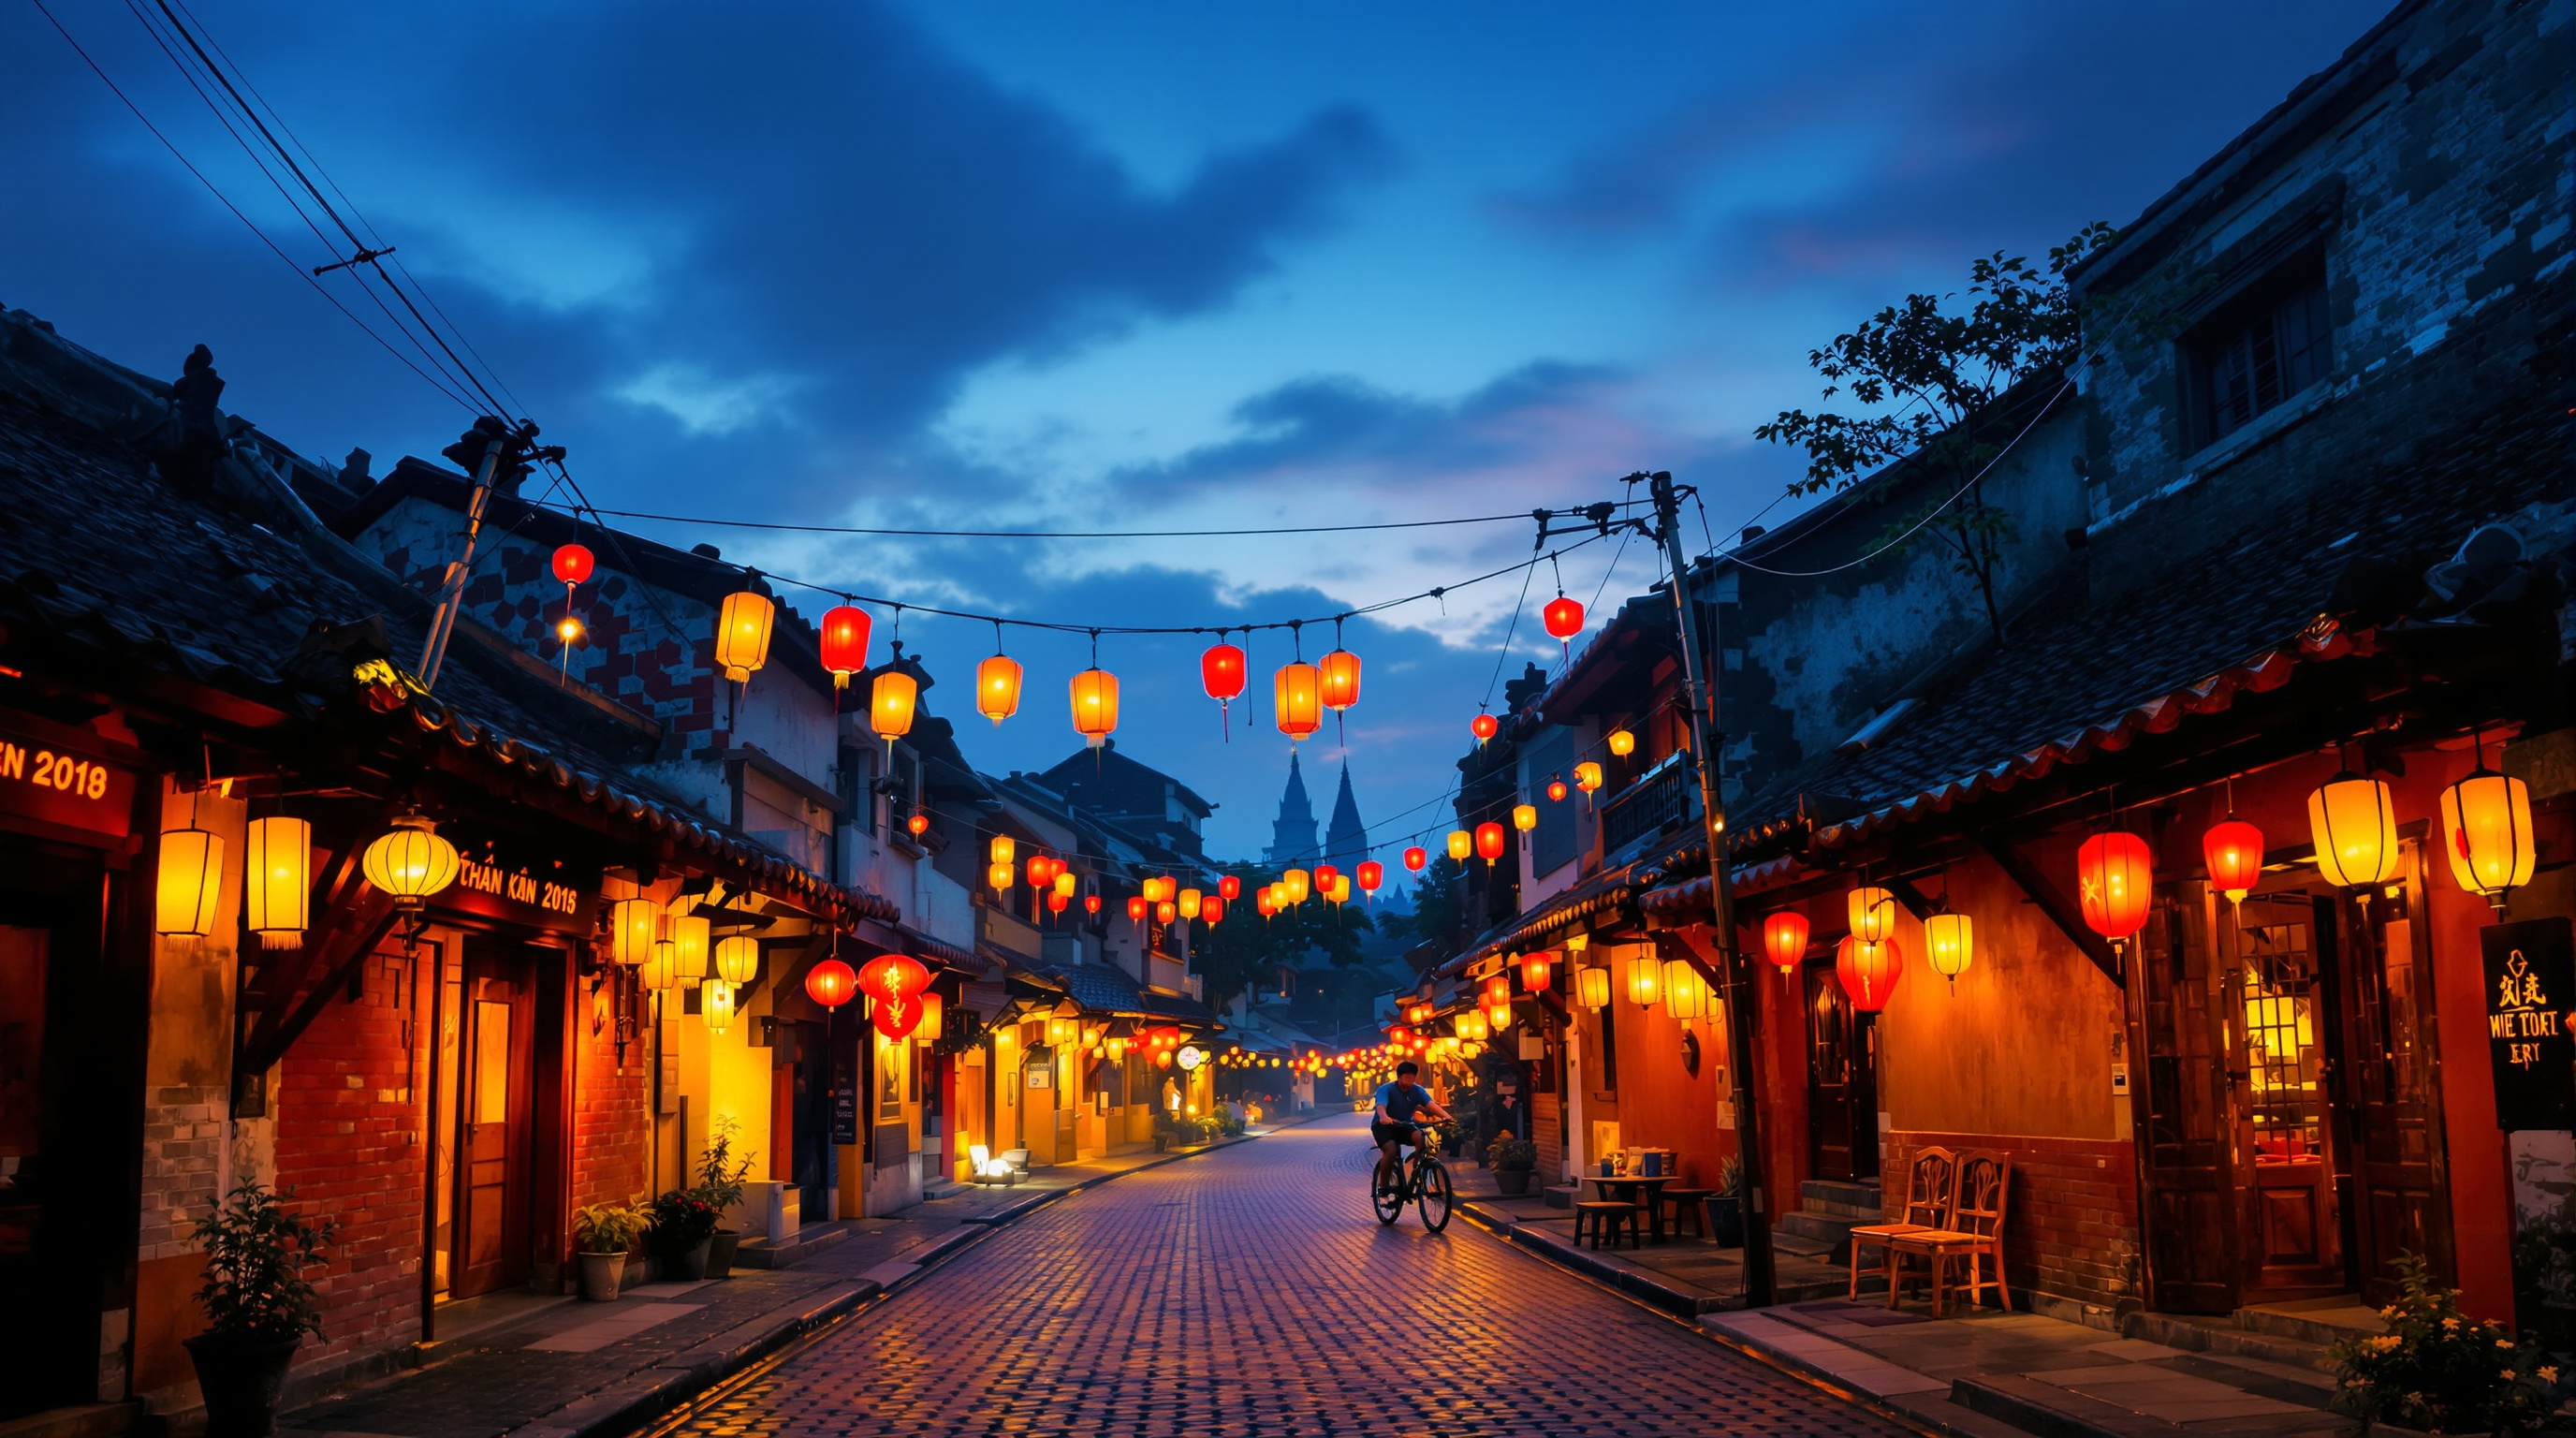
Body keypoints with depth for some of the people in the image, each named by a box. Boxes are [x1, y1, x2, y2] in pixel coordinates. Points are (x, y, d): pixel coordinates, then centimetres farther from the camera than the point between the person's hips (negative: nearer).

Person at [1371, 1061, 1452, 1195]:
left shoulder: (1418, 1090, -5)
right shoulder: (1386, 1089, -16)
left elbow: (1431, 1105, -20)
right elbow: (1381, 1106, -34)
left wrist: (1446, 1116, -40)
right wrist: (1384, 1117, -58)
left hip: (1405, 1125, 4)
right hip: (1383, 1126, -4)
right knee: (1391, 1149, -32)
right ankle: (1383, 1185, -13)